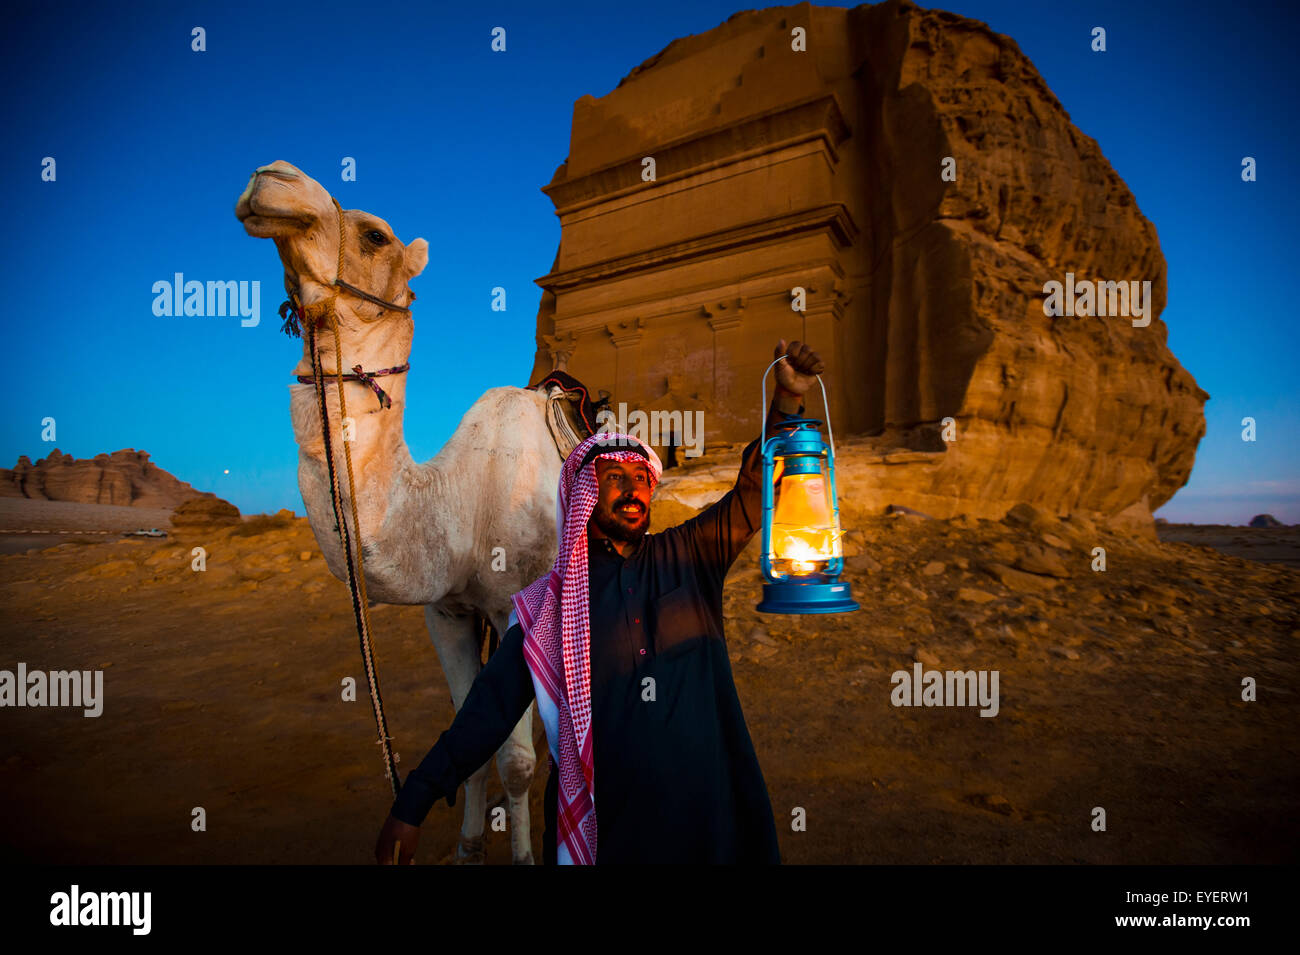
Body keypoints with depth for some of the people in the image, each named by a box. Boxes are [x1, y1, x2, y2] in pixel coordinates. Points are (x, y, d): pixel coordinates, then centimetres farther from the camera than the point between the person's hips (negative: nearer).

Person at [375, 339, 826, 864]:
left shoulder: (689, 557, -1)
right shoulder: (549, 604, -4)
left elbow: (754, 493, -8)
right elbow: (491, 704, -4)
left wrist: (787, 398, -22)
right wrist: (412, 805, -6)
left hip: (709, 811, 1)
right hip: (603, 823, -1)